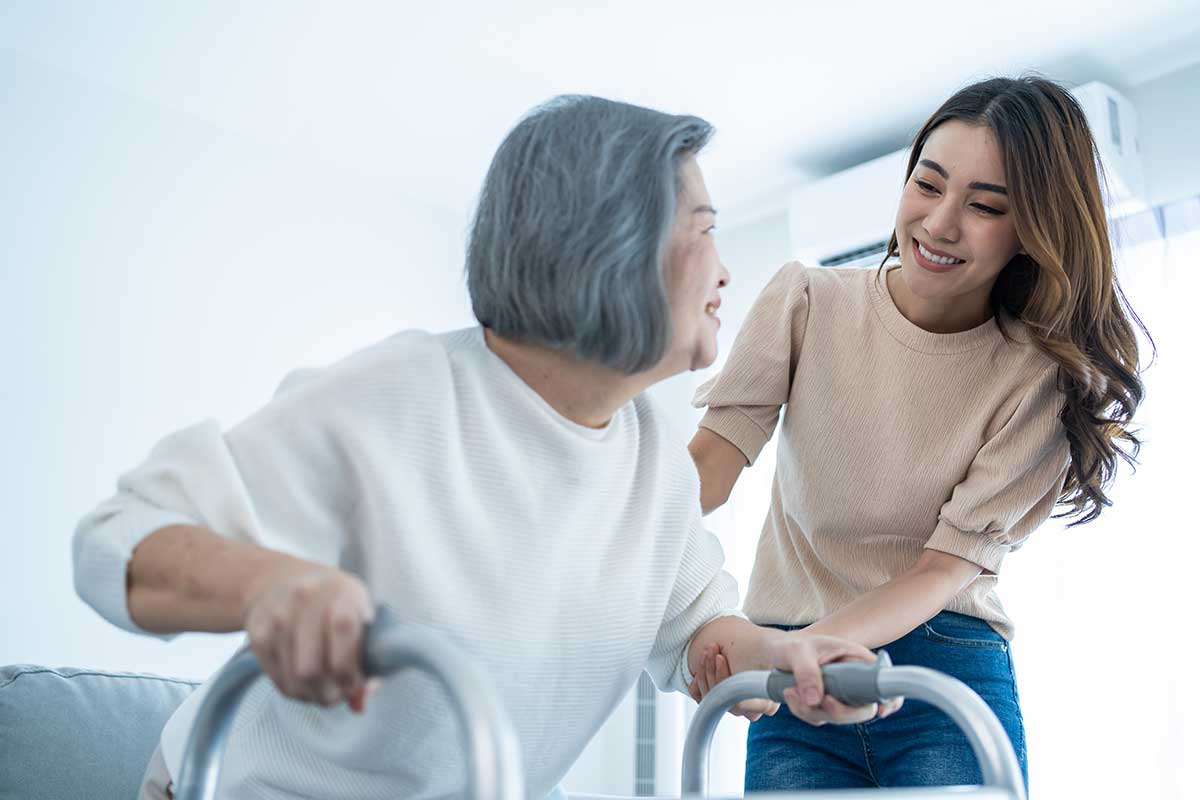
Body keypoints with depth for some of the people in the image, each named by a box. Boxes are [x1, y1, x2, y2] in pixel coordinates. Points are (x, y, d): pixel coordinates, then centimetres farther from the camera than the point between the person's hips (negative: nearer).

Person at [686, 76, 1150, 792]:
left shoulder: (1038, 378, -6)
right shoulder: (807, 301, -2)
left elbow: (947, 567, -12)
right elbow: (713, 457, -12)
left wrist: (794, 647, -28)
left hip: (952, 677, -1)